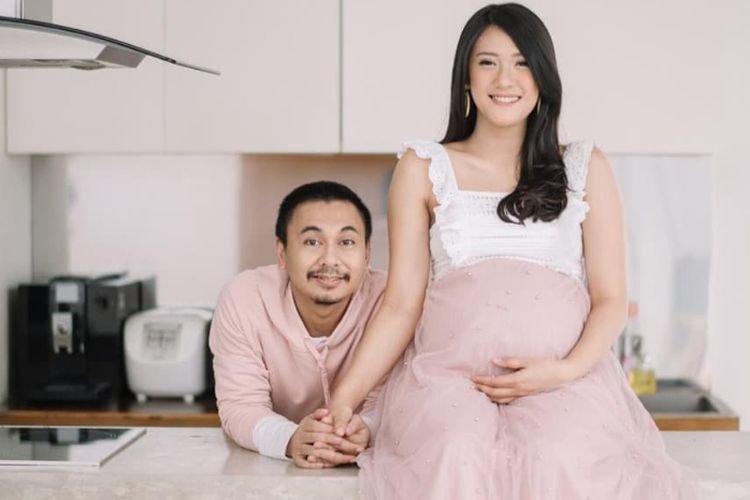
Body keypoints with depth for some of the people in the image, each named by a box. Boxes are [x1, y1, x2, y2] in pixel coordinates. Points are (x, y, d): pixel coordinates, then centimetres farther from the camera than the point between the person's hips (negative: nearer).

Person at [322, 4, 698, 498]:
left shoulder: (585, 168, 14)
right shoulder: (423, 168, 13)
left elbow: (610, 299, 10)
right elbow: (402, 305, 9)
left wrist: (566, 370, -10)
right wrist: (346, 395, -4)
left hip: (562, 376, 1)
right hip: (449, 368, 0)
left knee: (560, 459, -33)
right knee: (457, 455, -34)